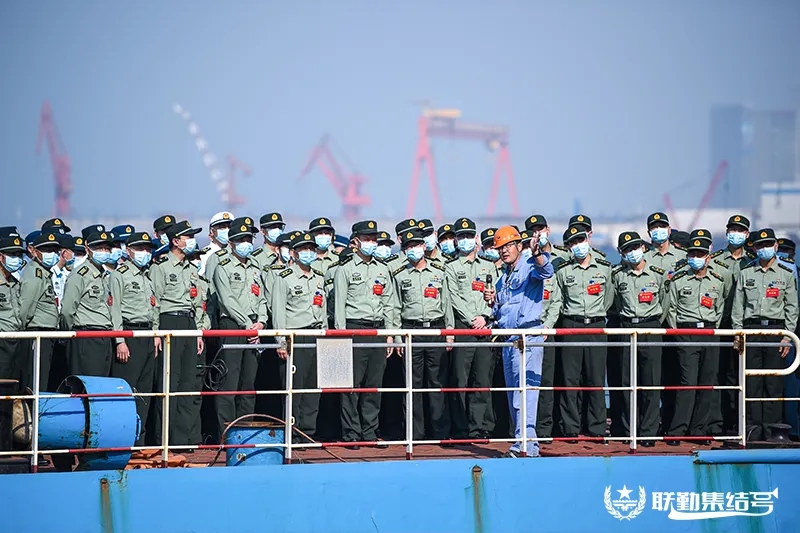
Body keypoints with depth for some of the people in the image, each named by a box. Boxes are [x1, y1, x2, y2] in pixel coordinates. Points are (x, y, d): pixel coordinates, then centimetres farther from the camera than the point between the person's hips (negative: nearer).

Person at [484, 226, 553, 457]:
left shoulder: (529, 268, -2)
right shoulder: (502, 279, 21)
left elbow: (546, 271, -27)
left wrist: (536, 253, -45)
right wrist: (493, 301, 6)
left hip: (527, 336, -9)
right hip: (507, 338, 9)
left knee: (525, 389, -17)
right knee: (513, 394, 9)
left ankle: (526, 442, -22)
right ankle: (523, 443, 14)